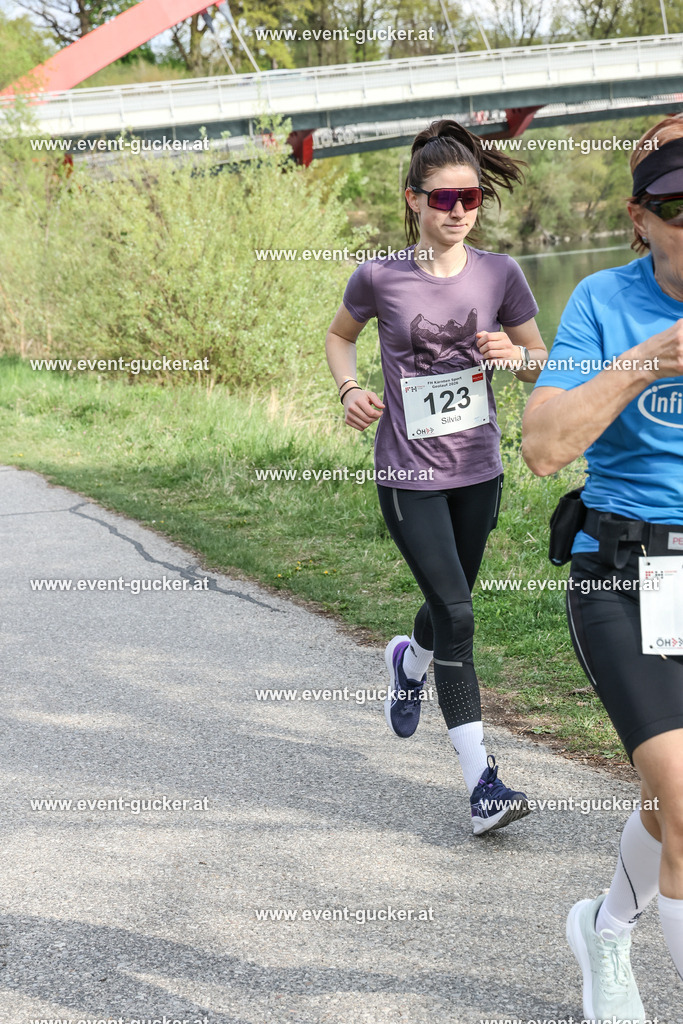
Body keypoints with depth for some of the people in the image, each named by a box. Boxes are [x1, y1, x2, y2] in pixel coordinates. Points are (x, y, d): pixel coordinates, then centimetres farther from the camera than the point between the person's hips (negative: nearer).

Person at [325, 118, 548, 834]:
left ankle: (408, 662, 56)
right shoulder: (379, 278, -7)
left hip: (478, 472, 4)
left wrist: (516, 355, -16)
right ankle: (481, 782, -9)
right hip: (408, 475, -3)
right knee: (456, 614, -12)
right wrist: (349, 390, -6)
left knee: (450, 605, 18)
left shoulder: (499, 275, -2)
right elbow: (339, 336, 12)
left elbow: (542, 364, 7)